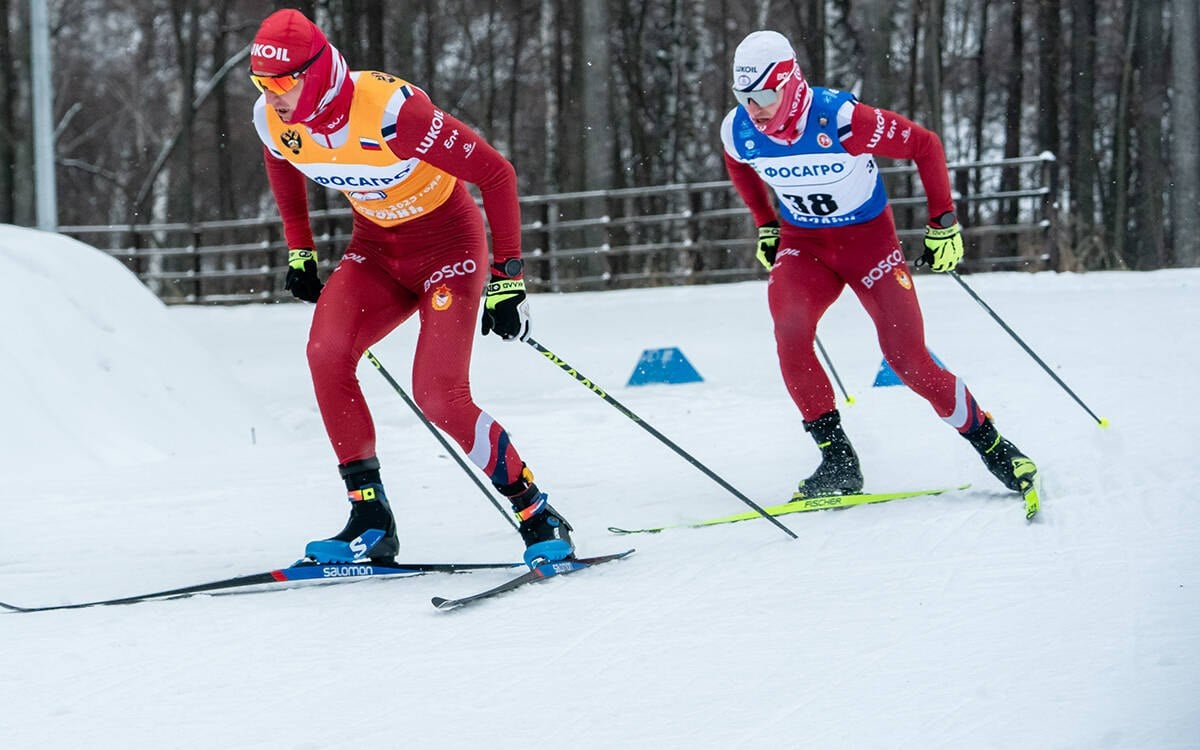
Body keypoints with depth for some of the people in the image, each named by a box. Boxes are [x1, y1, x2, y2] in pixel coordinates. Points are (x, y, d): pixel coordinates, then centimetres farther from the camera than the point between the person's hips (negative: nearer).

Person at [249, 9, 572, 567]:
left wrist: (507, 279, -22)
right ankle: (370, 523, -15)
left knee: (438, 395, -19)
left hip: (447, 244, -6)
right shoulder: (273, 119, -13)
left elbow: (495, 173, -23)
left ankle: (538, 517, -1)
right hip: (376, 247, 6)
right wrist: (299, 251, 15)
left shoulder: (391, 111, -32)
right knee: (326, 350, -22)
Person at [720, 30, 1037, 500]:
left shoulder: (841, 118, -28)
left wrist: (943, 222, -13)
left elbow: (924, 145, -15)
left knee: (908, 360, -10)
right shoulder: (738, 132, -14)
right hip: (802, 244, 3)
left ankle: (989, 444, 11)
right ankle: (837, 461, -18)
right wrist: (765, 226, 15)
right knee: (789, 329, -26)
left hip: (868, 237, -3)